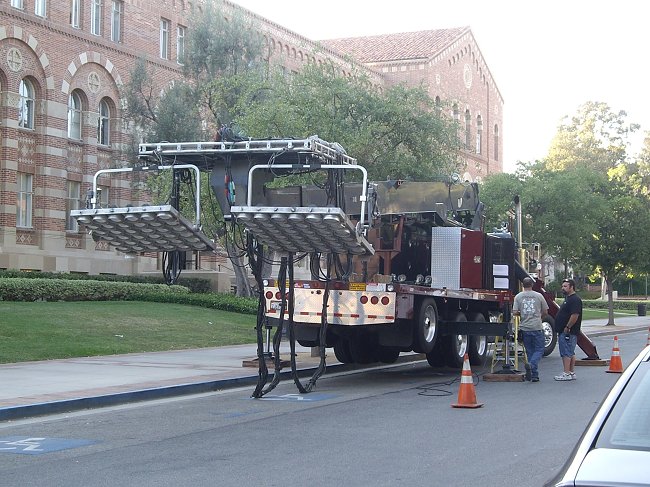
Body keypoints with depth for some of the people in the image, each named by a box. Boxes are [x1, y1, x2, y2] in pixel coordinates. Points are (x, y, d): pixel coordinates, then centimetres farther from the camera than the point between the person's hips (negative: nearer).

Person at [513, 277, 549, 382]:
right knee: (539, 350, 5)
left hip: (524, 328, 2)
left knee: (529, 351, 11)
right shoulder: (538, 296, 0)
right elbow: (545, 312, 5)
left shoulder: (518, 296, 1)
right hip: (537, 328, -2)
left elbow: (515, 312, -5)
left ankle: (534, 374, 10)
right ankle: (531, 365, -22)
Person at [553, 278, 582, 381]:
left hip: (568, 332, -11)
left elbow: (575, 315, -24)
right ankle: (571, 373, 18)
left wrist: (567, 327, -21)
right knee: (570, 353, 13)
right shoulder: (568, 299, 19)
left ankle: (567, 373, -12)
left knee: (566, 353, -11)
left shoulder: (575, 299, -15)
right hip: (565, 332, 11)